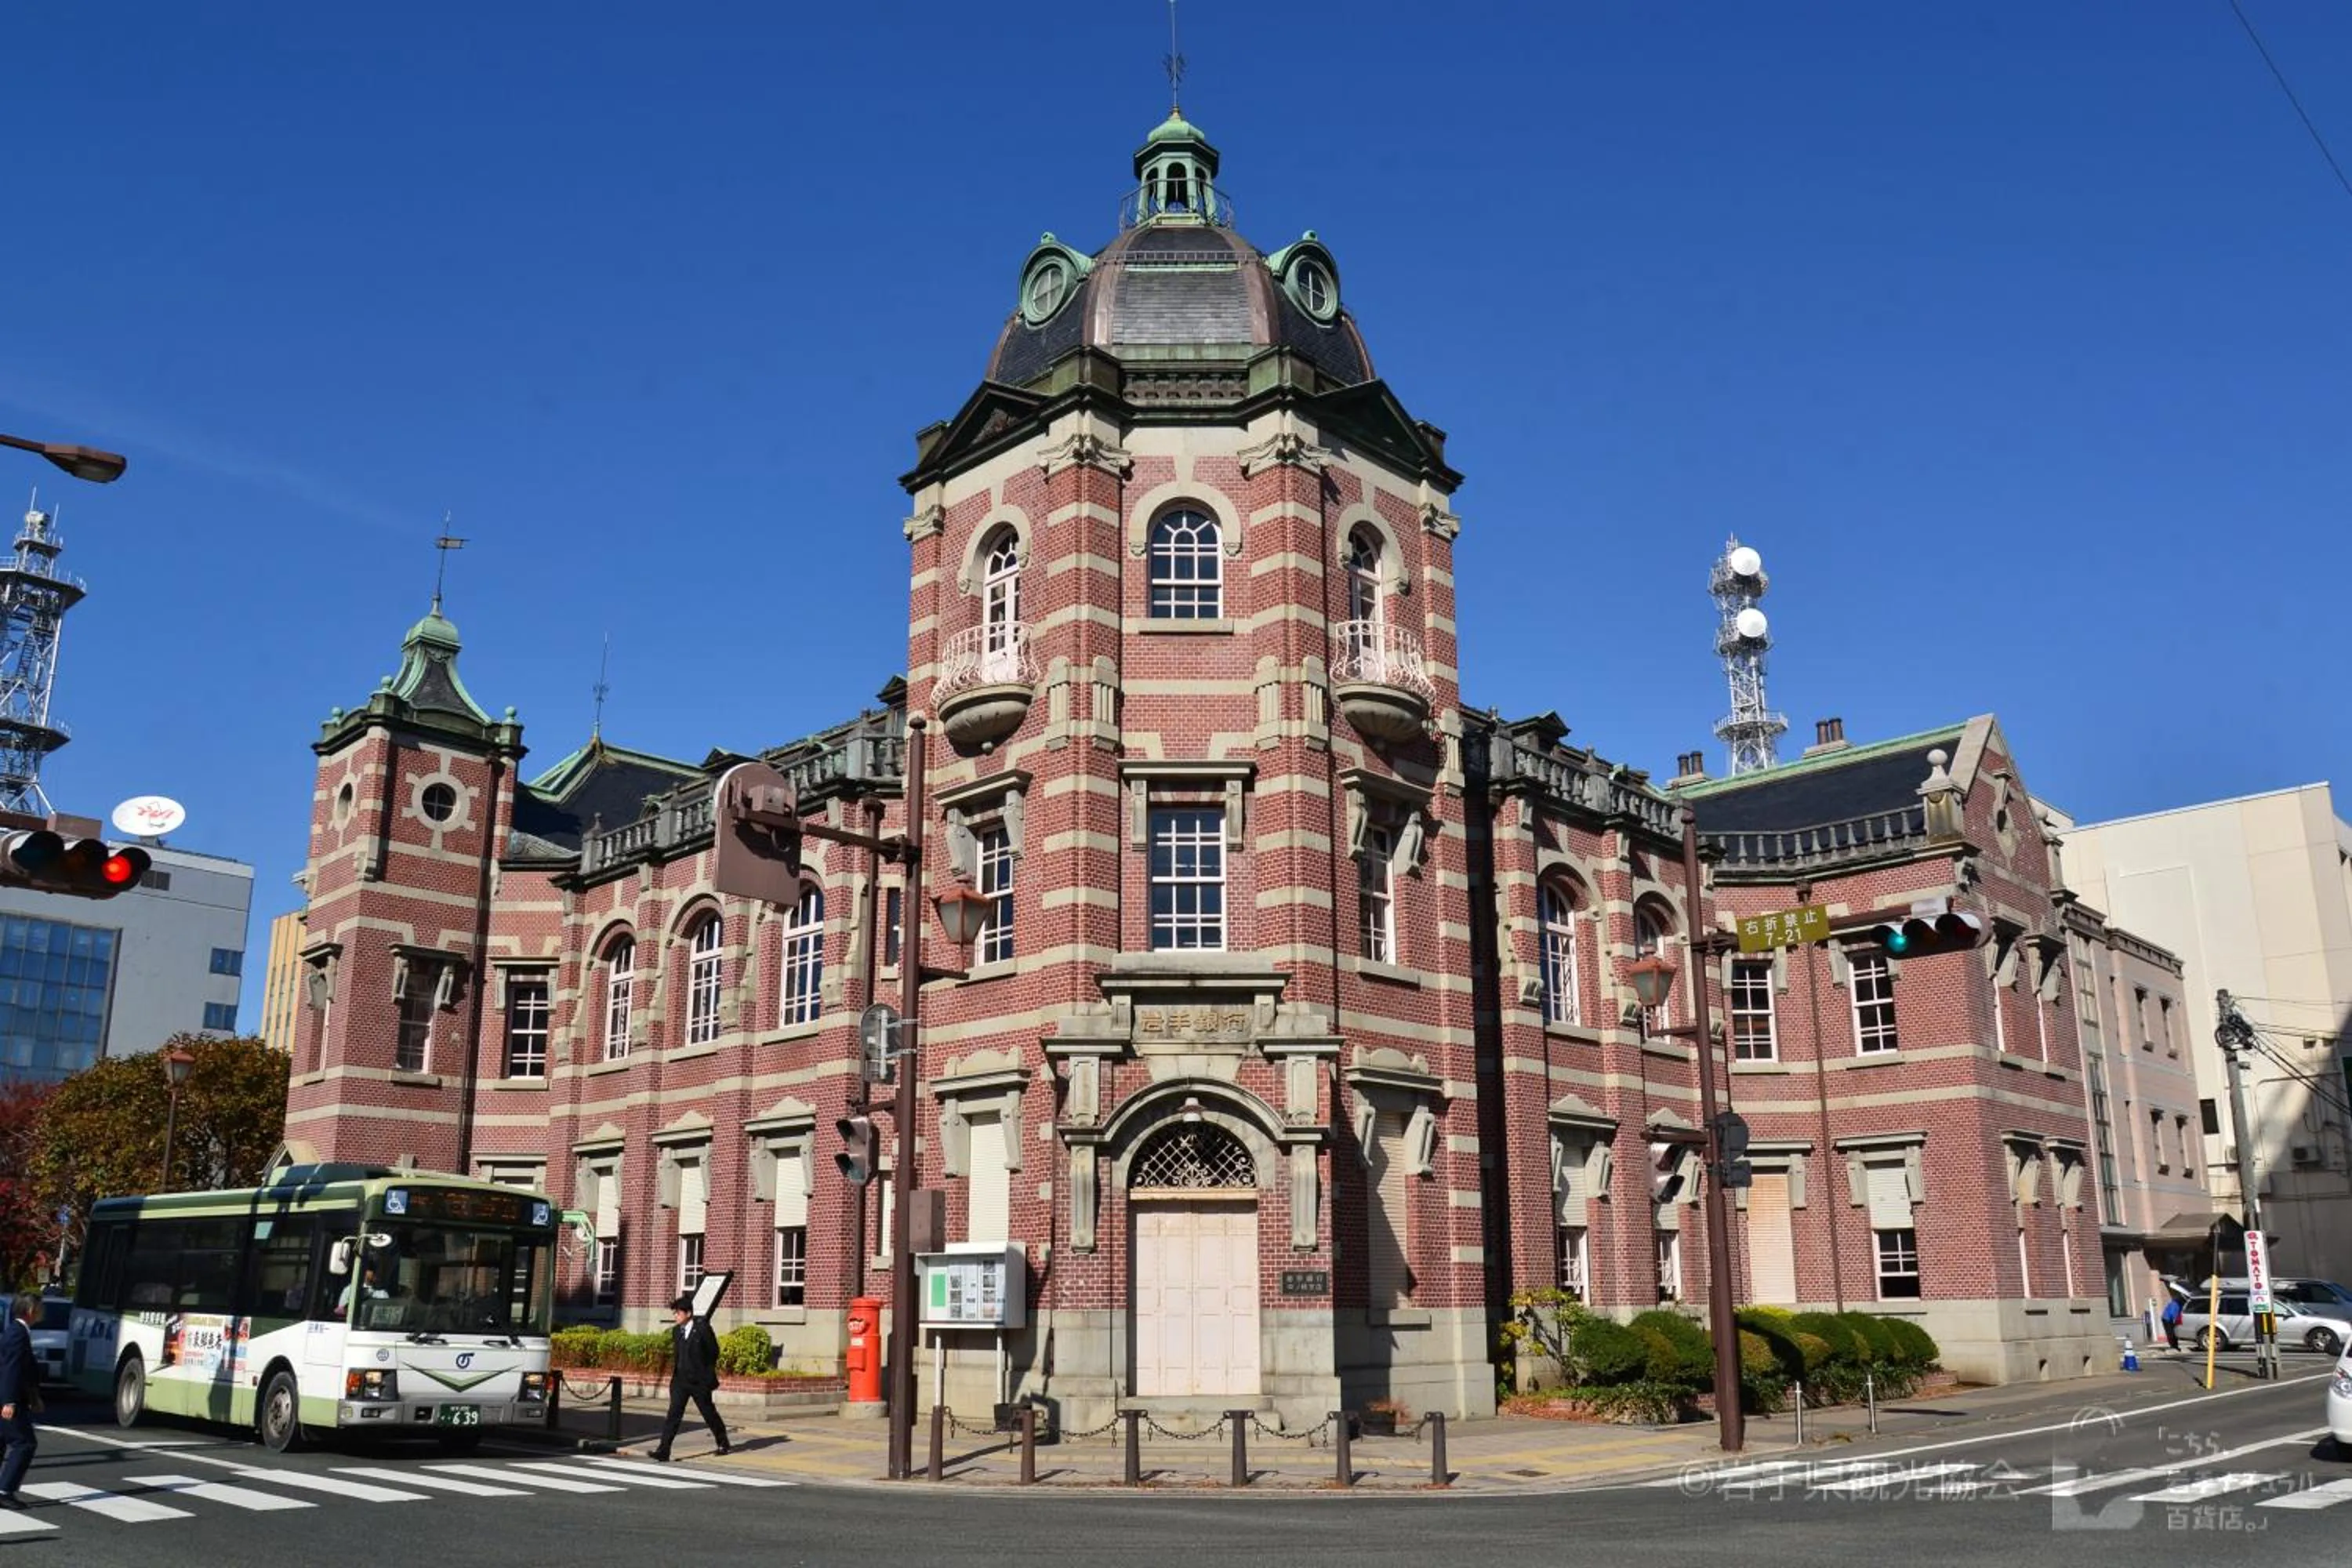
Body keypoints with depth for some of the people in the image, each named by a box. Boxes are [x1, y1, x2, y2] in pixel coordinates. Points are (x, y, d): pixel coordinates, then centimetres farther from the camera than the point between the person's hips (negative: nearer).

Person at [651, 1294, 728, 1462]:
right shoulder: (677, 1331, 7)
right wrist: (675, 1374, 10)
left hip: (700, 1381, -4)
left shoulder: (703, 1328, -10)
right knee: (674, 1414, -8)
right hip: (681, 1380, 4)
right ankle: (663, 1451, -13)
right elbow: (676, 1355, 16)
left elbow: (714, 1352, -4)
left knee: (708, 1413, 9)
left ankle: (723, 1442, 29)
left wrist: (706, 1372, -1)